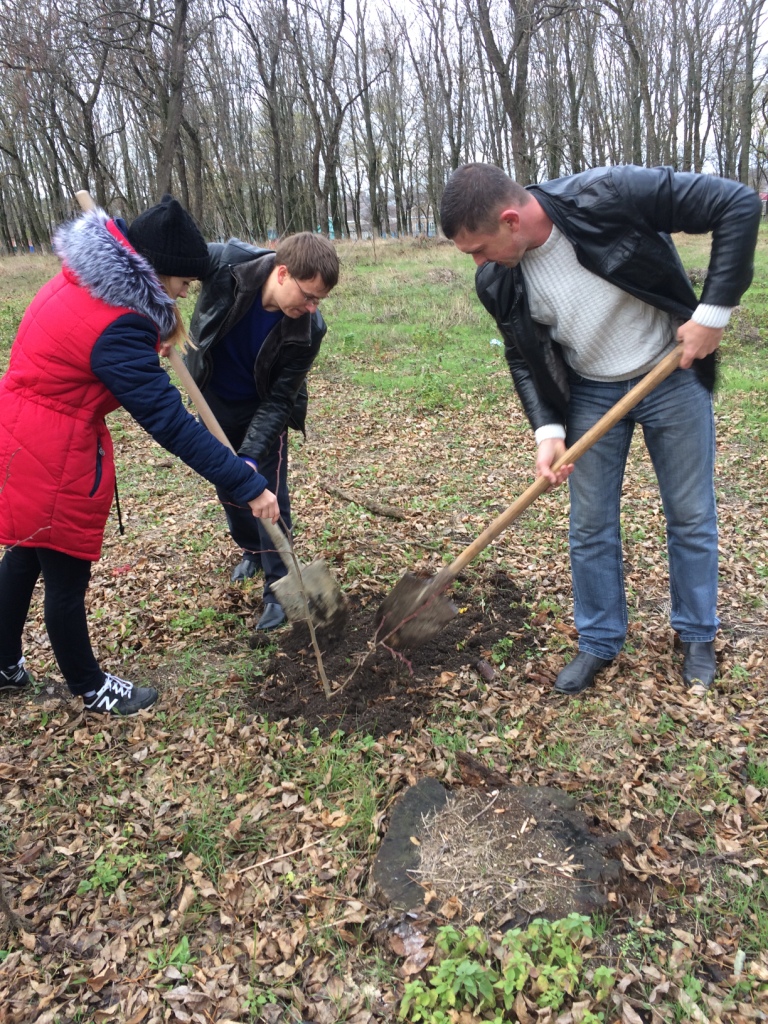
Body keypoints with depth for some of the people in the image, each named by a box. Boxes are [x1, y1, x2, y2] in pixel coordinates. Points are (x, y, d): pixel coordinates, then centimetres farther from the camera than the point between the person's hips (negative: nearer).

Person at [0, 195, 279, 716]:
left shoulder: (83, 276, 0)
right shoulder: (114, 328, -28)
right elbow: (168, 421, -30)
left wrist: (159, 322, 2)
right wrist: (245, 484, -28)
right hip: (51, 457, -10)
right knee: (67, 575, 8)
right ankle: (91, 688, 29)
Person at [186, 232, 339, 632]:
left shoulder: (307, 330, -29)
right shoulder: (225, 263, -30)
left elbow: (279, 400, -24)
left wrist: (251, 455, -34)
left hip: (264, 408, -2)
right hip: (213, 400, 3)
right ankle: (252, 550, 41)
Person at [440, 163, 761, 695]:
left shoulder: (610, 195, -28)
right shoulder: (497, 283, -14)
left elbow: (739, 205, -23)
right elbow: (523, 358, 0)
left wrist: (713, 310, -24)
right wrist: (548, 430, -13)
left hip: (674, 375, -3)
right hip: (590, 393, 3)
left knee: (692, 517, 9)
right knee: (591, 526, 7)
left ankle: (699, 636, 30)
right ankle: (599, 641, 27)